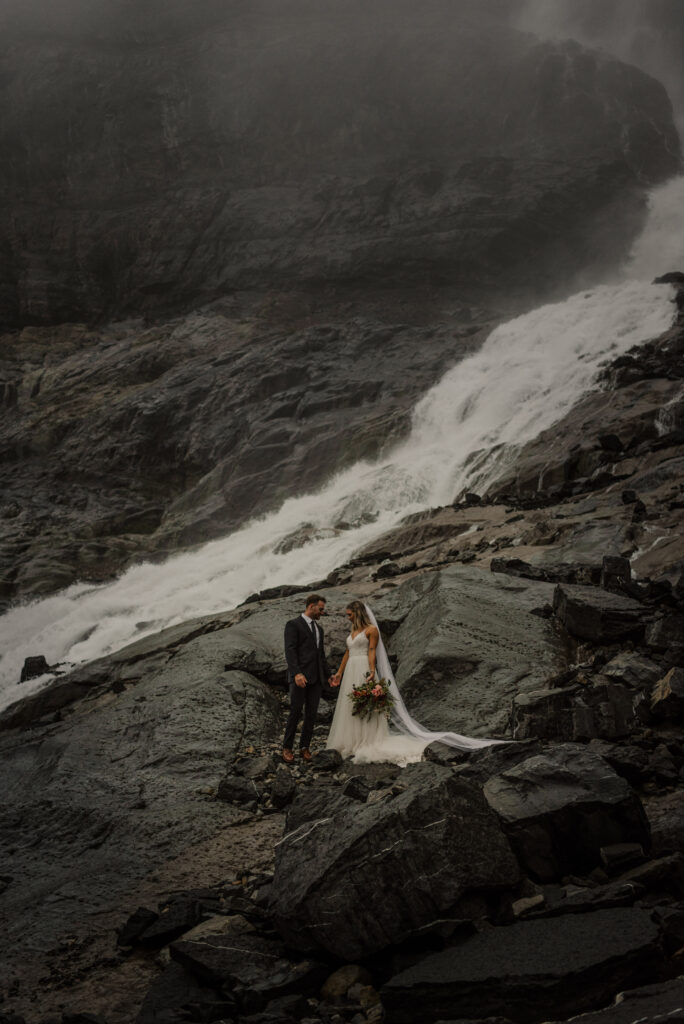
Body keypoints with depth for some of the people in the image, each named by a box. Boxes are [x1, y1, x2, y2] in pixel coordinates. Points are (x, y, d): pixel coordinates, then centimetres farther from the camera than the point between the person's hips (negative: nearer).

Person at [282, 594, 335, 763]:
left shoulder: (319, 628, 21)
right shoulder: (293, 625, -2)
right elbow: (290, 651, -12)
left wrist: (328, 674, 19)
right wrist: (297, 673, -22)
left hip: (316, 678, 7)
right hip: (299, 677, -6)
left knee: (311, 714, 5)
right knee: (295, 711, -6)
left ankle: (305, 746, 12)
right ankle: (287, 747, 3)